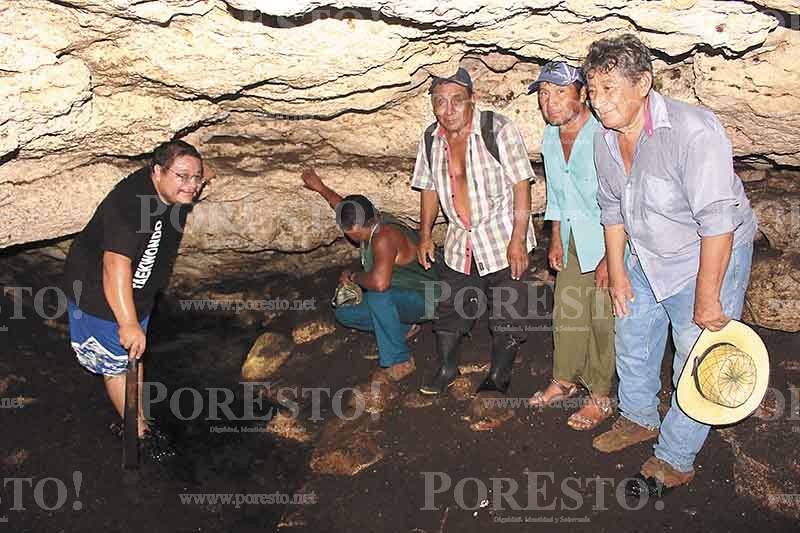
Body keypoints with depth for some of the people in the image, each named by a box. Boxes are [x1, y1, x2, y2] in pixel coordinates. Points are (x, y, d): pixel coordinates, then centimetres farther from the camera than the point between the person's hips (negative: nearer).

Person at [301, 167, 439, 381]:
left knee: (378, 297, -40)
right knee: (344, 313, 7)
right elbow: (347, 210, 23)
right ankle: (403, 327, 12)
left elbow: (379, 282, -44)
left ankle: (400, 361, -25)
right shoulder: (375, 221, -2)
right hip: (397, 299, 10)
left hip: (421, 299, -10)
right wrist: (320, 187, 28)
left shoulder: (383, 237, -30)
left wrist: (352, 276, -23)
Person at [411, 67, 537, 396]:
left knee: (507, 316, 5)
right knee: (448, 308, 15)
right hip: (459, 243, 5)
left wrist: (518, 239, -19)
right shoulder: (431, 139, 0)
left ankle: (499, 378, 25)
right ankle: (446, 370, 36)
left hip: (503, 241, -4)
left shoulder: (498, 129, -16)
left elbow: (521, 185, -15)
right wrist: (425, 233, 9)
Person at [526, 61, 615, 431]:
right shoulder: (550, 139, 3)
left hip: (607, 241, -7)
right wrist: (556, 240, 15)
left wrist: (610, 258, -20)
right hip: (573, 240, 7)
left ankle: (601, 397, 17)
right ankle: (565, 380, 34)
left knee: (603, 320, 1)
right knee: (566, 313, 16)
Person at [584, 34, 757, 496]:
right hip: (646, 257, 7)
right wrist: (617, 271, 8)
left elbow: (717, 222, -30)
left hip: (712, 256, -7)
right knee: (632, 340, 20)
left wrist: (707, 298, -26)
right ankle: (640, 419, 44)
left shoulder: (692, 131, -32)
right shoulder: (606, 137, -8)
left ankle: (676, 461, 20)